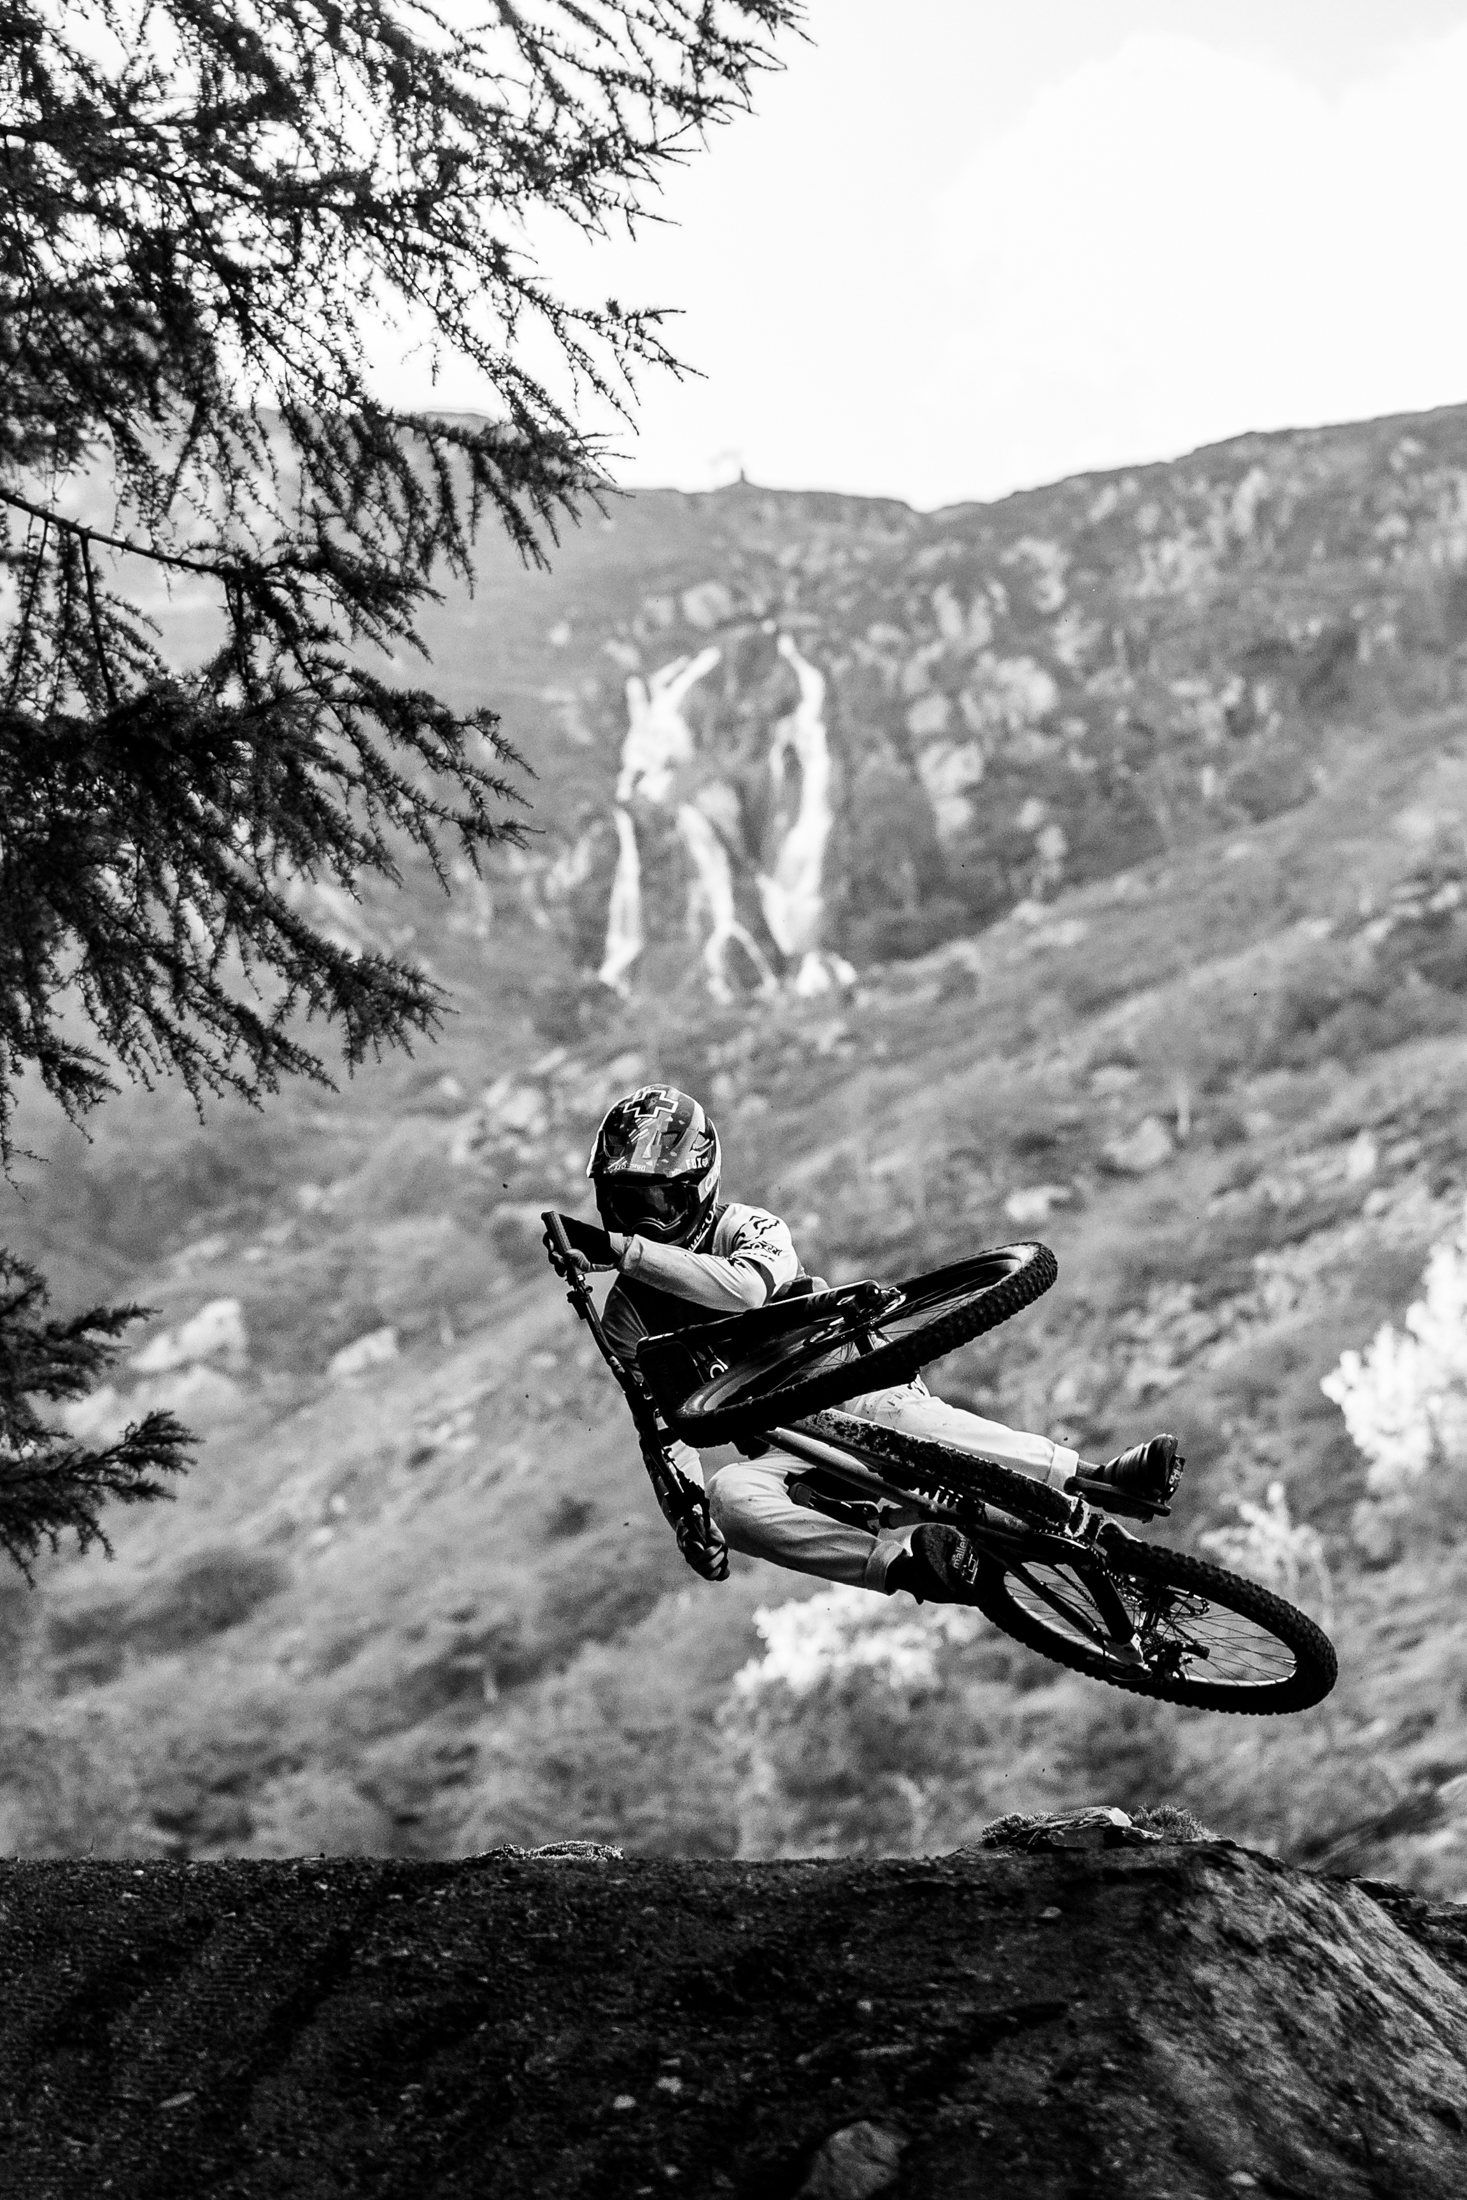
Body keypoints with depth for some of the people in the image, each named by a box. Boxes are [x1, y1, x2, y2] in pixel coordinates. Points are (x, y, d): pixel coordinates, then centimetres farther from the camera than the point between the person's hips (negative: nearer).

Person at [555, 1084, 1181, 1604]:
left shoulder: (748, 1228, -3)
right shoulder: (626, 1313, 7)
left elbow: (746, 1288, -28)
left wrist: (620, 1249, -33)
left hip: (848, 1397, -2)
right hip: (776, 1454, 2)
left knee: (896, 1412, -37)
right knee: (730, 1496, -33)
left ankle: (1097, 1478, -42)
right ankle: (899, 1560, -51)